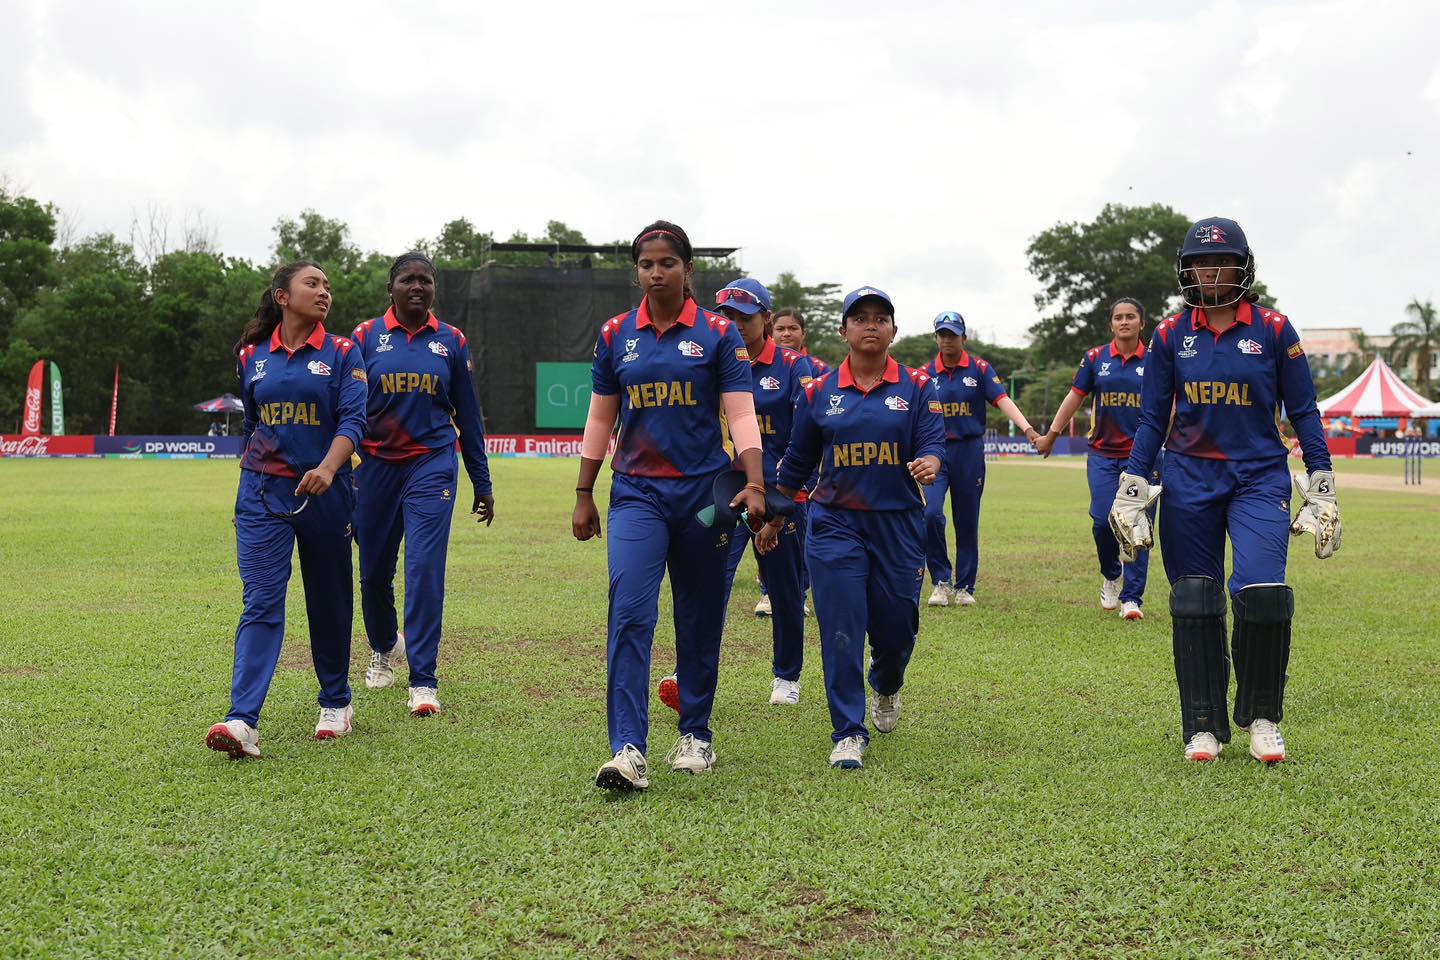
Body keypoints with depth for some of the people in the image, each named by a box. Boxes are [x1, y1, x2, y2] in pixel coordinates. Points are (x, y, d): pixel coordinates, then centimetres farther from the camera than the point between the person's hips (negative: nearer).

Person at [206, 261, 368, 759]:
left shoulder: (342, 353, 1)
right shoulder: (252, 357, 7)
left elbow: (353, 419, -11)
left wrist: (327, 468, -28)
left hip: (324, 490, -1)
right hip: (264, 493, 1)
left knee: (329, 600, 10)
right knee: (261, 603, -10)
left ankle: (336, 703, 28)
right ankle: (243, 722, -19)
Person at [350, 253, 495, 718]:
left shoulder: (451, 342, 5)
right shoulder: (366, 338, 2)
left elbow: (468, 417, 10)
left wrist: (482, 483, 10)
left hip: (432, 465, -1)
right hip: (376, 466, 1)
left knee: (425, 569, -11)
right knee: (374, 571, 11)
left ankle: (423, 680, -7)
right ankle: (384, 647, 40)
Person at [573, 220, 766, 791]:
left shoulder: (718, 333, 0)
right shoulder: (616, 335, 7)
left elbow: (740, 414, -6)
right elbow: (600, 419, 12)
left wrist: (754, 484, -19)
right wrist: (584, 495, 11)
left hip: (703, 490, -1)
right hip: (637, 492, 1)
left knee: (700, 619, 8)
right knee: (629, 612, -14)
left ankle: (695, 735, 24)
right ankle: (627, 750, -17)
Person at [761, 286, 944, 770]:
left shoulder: (917, 387, 3)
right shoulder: (819, 393, 6)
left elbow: (932, 443, -7)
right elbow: (796, 462, 13)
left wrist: (927, 465, -31)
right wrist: (773, 520, 17)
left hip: (899, 525, 0)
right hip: (835, 524, 0)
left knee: (896, 625, 6)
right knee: (841, 631, -6)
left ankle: (887, 687, 41)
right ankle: (849, 734, 2)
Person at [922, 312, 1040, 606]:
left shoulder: (980, 369, 1)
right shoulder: (926, 373, 6)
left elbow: (1003, 400, -11)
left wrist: (1028, 429, -26)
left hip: (970, 451, 0)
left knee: (967, 522, 6)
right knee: (930, 514, -17)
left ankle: (964, 587, 18)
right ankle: (941, 581, -3)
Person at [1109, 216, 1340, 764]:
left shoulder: (1274, 331, 1)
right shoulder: (1170, 337, 5)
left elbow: (1303, 413, 4)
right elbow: (1152, 420, 8)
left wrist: (1321, 489, 0)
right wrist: (1131, 492, 1)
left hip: (1260, 477, -2)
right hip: (1189, 479, 2)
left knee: (1262, 592, -18)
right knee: (1195, 604, 2)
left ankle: (1261, 718, 4)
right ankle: (1204, 727, 14)